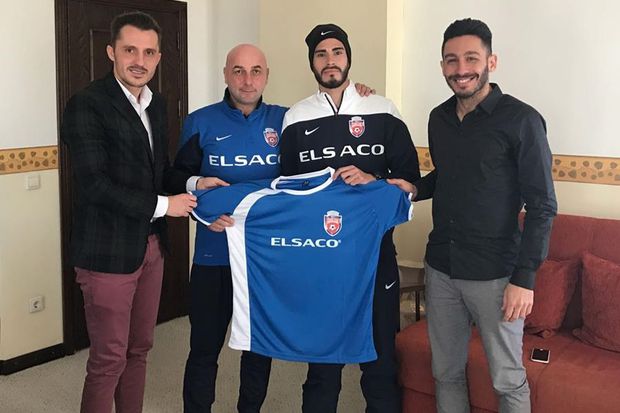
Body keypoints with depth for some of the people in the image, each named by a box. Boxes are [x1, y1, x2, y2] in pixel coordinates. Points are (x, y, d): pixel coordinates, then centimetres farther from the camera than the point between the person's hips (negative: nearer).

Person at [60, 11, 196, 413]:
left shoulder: (157, 104, 10)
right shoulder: (86, 105, -13)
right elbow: (94, 184, -20)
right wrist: (163, 205, -16)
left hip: (151, 245, 7)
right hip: (109, 250, -7)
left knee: (139, 349, 16)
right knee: (109, 359, 2)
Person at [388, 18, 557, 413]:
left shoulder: (521, 120, -11)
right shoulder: (439, 118, 7)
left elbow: (542, 206, -11)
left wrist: (525, 278, -15)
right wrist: (414, 188, 2)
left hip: (494, 273, -5)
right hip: (441, 267, 6)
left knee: (508, 379, 7)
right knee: (446, 372, 15)